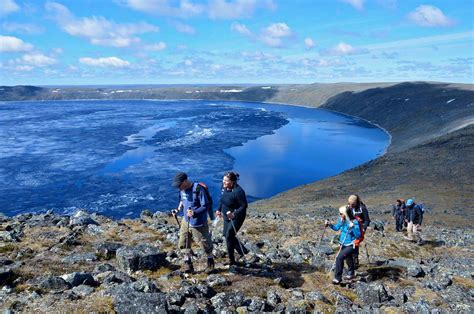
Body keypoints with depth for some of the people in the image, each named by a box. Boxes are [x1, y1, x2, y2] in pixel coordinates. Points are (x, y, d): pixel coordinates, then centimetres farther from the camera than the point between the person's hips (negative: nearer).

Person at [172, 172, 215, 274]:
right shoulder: (182, 189, -2)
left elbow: (205, 206, -21)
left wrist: (194, 213, -35)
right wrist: (179, 208, 0)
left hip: (198, 223, -6)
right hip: (186, 221, 7)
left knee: (205, 243, 9)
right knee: (184, 243, 10)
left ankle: (210, 261, 35)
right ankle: (188, 263, 29)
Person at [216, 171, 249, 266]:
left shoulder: (238, 191, -29)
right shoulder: (224, 187, -5)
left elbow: (244, 206, -24)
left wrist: (234, 214, -35)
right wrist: (219, 209, 5)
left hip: (236, 217, -9)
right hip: (227, 216, 9)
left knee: (229, 236, -3)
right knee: (226, 234, 17)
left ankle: (231, 261, 16)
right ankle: (243, 251, 35)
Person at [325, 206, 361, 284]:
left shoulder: (354, 222, -24)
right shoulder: (341, 220, -5)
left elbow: (358, 235, -27)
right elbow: (336, 228, 12)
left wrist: (353, 227, -41)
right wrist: (329, 224, -3)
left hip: (351, 245, -7)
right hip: (344, 244, 7)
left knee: (339, 258, -21)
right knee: (348, 259, 27)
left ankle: (338, 278, -8)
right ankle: (351, 273, 53)